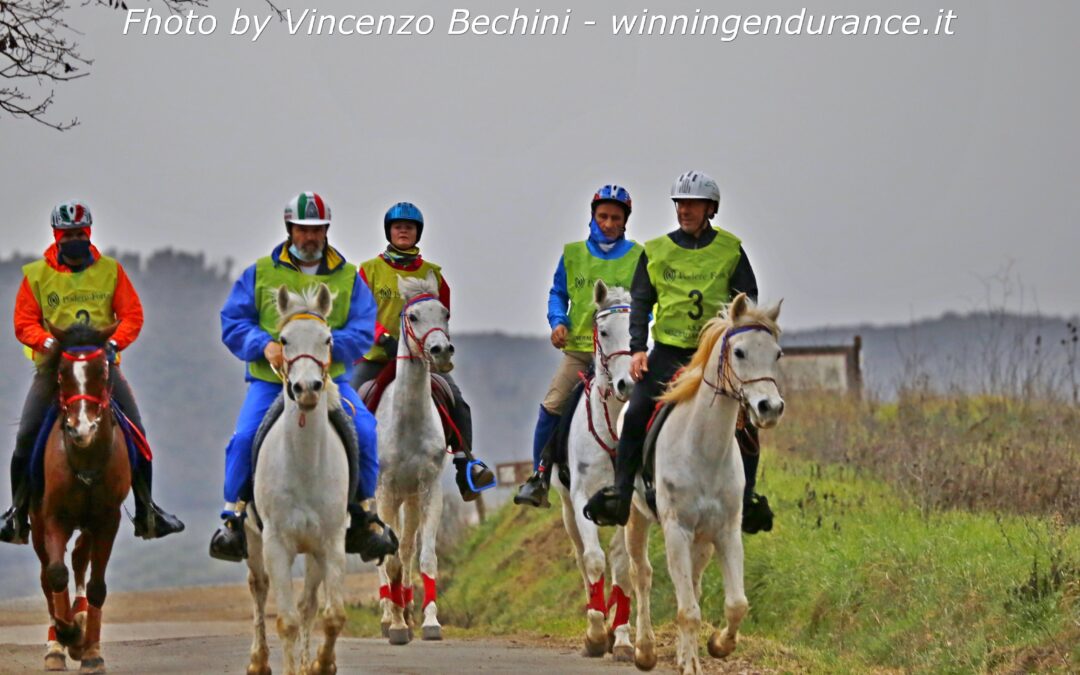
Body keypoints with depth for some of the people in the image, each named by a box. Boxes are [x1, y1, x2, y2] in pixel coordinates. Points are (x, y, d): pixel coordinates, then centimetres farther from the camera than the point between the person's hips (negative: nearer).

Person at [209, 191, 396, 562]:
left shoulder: (347, 277, 9)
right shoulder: (261, 274, 8)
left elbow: (363, 330, 1)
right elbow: (232, 322, 5)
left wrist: (327, 344, -18)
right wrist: (264, 344, -14)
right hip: (270, 378, 0)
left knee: (364, 430, -22)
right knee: (244, 438, -23)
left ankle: (364, 515, -8)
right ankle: (233, 516, -9)